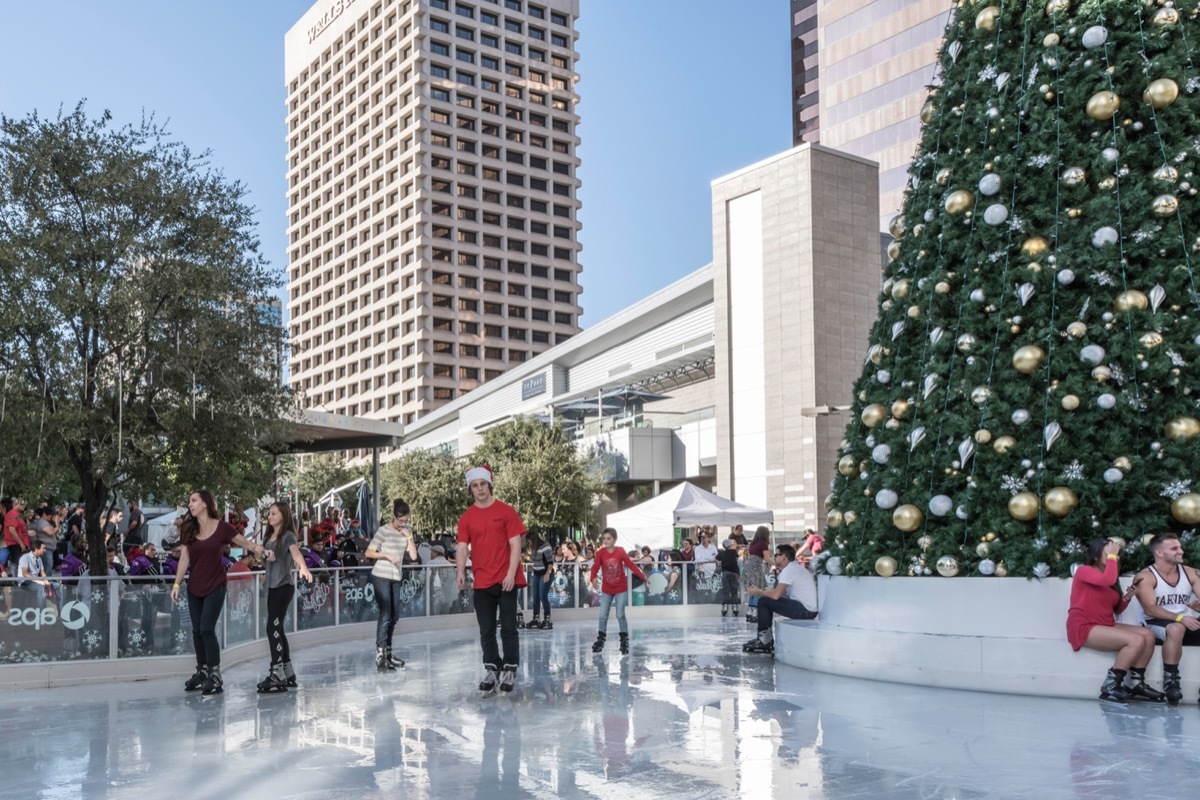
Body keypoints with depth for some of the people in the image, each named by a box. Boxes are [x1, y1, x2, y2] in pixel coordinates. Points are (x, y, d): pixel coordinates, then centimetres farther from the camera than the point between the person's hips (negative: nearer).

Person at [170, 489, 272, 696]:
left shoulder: (222, 527, -8)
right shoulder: (187, 529, 2)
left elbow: (245, 542, -3)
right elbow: (184, 558, 3)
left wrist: (261, 550, -22)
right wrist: (176, 584, -2)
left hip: (215, 586, -4)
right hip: (194, 587, 4)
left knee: (207, 629, -11)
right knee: (197, 630, 9)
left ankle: (215, 675, -4)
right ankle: (202, 671, 21)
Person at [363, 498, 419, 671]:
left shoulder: (407, 532, 6)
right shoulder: (384, 530, -10)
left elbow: (413, 556, 1)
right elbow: (368, 553, -10)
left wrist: (409, 536, -7)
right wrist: (387, 555, -21)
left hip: (396, 578, 6)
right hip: (381, 577, -6)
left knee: (394, 616, 9)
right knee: (385, 615, -12)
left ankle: (387, 652, 19)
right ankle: (380, 654, -11)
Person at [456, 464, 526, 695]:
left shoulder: (506, 511, -3)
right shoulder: (466, 518, 5)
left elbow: (515, 545, -5)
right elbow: (462, 547, 0)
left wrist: (511, 574, -14)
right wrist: (461, 572, -17)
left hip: (506, 580, -3)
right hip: (482, 582, 3)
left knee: (508, 628, 1)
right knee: (486, 631, 9)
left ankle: (510, 671, 12)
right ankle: (491, 671, 19)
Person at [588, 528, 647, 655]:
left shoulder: (620, 551, -13)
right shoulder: (600, 552, -11)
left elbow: (631, 565, -10)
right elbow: (595, 567, -17)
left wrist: (643, 576, -14)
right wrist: (591, 579, -35)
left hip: (621, 589, -2)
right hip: (606, 589, 2)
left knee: (620, 615, -2)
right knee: (603, 616, 6)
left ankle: (624, 642, 9)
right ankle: (600, 640, 20)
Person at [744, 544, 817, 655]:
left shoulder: (789, 569, -13)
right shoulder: (796, 567, 18)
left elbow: (776, 595, -20)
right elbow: (781, 592, 18)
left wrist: (758, 592, -2)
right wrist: (762, 591, 8)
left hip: (805, 610, -10)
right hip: (809, 609, 10)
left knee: (763, 601, -7)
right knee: (768, 600, 15)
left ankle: (764, 640, 4)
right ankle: (766, 639, 16)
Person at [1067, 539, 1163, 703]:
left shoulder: (1107, 576, 17)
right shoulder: (1084, 570, -7)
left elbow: (1116, 610, 19)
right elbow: (1108, 580, -29)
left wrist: (1127, 597, 0)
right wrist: (1111, 556, -16)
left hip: (1106, 626, 8)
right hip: (1084, 628, -8)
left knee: (1148, 635, -8)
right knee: (1136, 640, -23)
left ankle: (1136, 684, -4)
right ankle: (1110, 685, -17)